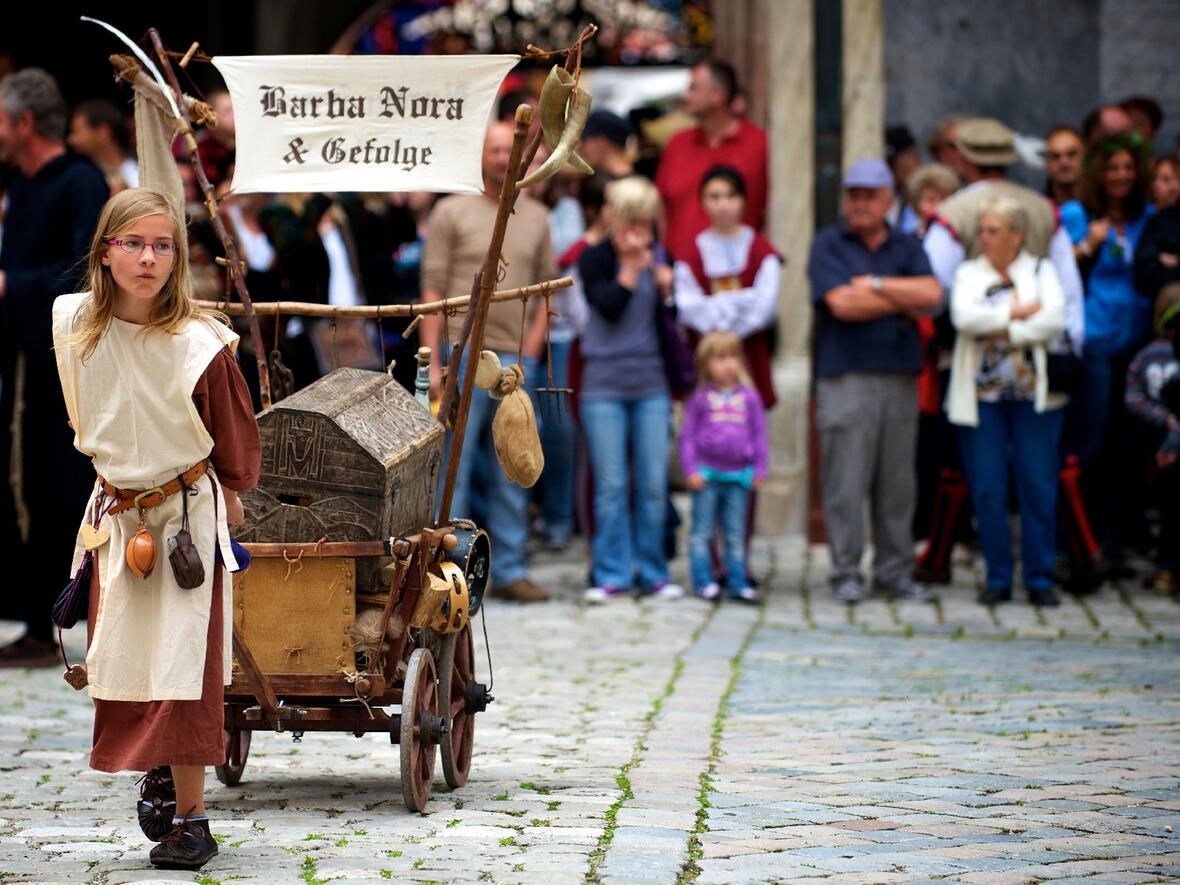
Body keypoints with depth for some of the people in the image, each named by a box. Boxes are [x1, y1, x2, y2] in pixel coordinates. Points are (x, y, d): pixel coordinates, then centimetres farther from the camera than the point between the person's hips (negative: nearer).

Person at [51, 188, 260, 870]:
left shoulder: (200, 344, -20)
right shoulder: (74, 325, -7)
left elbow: (235, 434, -4)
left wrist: (228, 497, 8)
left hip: (189, 512, -4)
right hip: (115, 515, 4)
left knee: (182, 659, -6)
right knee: (121, 657, 10)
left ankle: (190, 815, -1)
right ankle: (159, 770, 33)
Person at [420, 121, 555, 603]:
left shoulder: (537, 218, 12)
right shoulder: (452, 212, 0)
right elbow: (432, 290, -3)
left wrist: (532, 347, 1)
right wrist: (433, 362, -9)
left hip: (517, 359, 4)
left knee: (512, 474, 8)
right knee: (453, 468, -3)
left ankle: (510, 571, 15)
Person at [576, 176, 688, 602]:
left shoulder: (657, 258, 11)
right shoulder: (594, 259, 1)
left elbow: (664, 323, 15)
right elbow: (608, 307, -13)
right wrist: (630, 264, -10)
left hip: (651, 386, 3)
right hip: (603, 386, -3)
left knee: (653, 486, 2)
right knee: (611, 486, -2)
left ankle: (653, 572, 10)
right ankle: (612, 575, 4)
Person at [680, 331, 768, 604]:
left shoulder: (749, 397, 7)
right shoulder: (700, 397, 0)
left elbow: (759, 434, 10)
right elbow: (687, 435, 1)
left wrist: (760, 468, 3)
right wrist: (690, 469, -7)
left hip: (738, 475, 2)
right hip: (706, 474, -2)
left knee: (736, 533, 8)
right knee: (702, 532, 1)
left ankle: (738, 583, 12)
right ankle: (704, 582, 6)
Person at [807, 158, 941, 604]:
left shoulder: (907, 248, 14)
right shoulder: (829, 244, 4)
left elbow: (931, 294, -3)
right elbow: (841, 303, -10)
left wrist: (875, 284, -7)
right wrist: (902, 301, -1)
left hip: (900, 378, 4)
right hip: (846, 378, -4)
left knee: (898, 482, 5)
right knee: (846, 482, -5)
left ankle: (894, 571, 13)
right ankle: (846, 573, 1)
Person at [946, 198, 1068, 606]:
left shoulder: (1041, 271, 9)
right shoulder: (969, 273, 11)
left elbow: (1055, 318, -8)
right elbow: (963, 316, -9)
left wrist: (1004, 330, -9)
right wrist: (1017, 312, -7)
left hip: (1033, 395, -1)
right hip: (982, 396, 1)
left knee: (1039, 488, -3)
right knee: (987, 491, -2)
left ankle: (1040, 579, 5)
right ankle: (998, 578, 8)